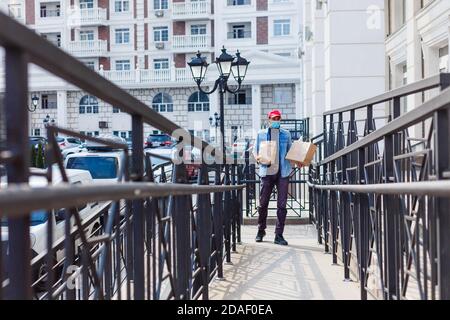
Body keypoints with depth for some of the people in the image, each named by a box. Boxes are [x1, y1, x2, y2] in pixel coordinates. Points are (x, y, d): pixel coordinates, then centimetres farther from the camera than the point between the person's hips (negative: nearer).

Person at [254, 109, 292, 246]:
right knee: (263, 203, 5)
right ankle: (261, 231, 24)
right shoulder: (261, 134, 7)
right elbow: (257, 152, 10)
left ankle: (279, 235, 4)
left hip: (283, 172, 1)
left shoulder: (286, 134, 10)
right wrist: (258, 157, -12)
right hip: (267, 171, 0)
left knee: (282, 205, -1)